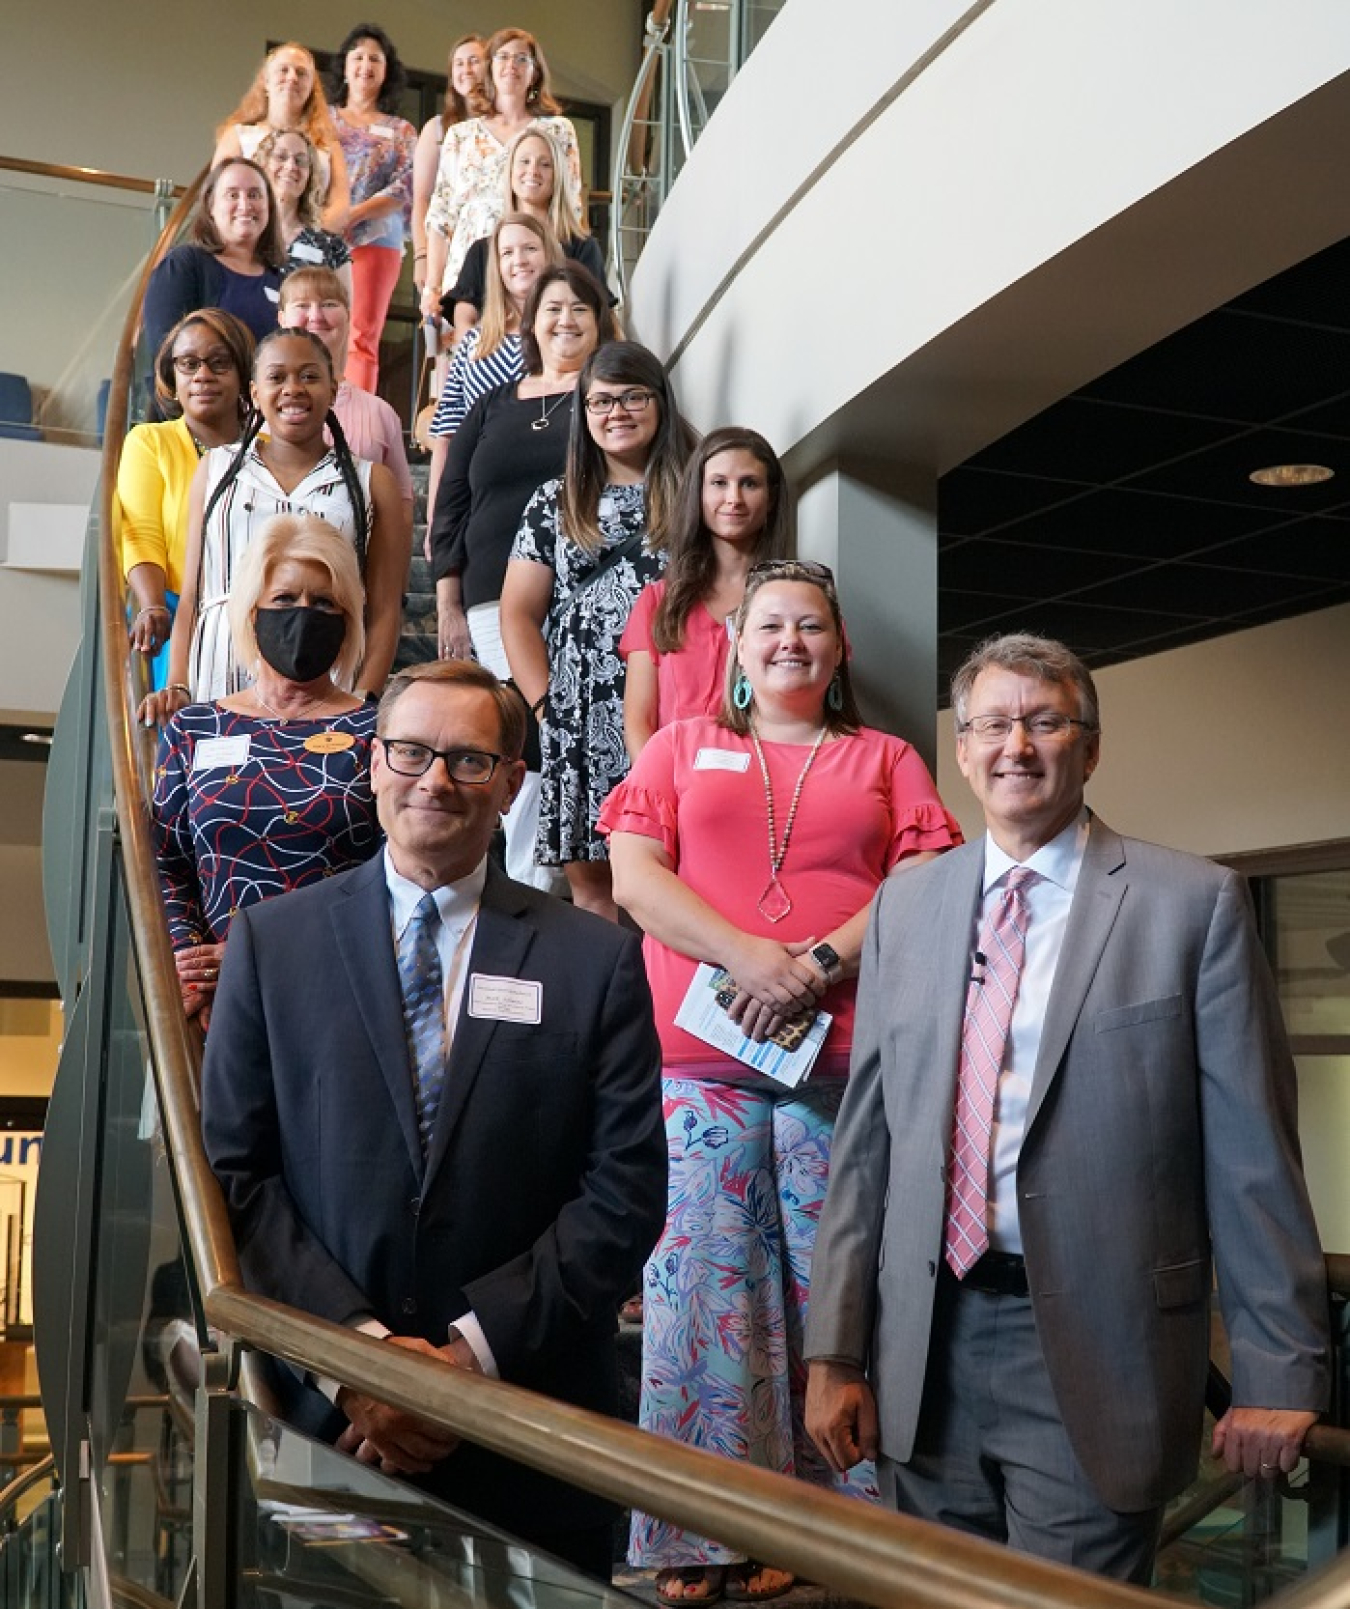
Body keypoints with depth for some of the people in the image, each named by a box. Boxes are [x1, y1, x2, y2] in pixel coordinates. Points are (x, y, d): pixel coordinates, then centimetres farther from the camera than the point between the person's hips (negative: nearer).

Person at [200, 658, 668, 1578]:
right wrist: (353, 1348, -11)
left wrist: (475, 1349, -12)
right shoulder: (272, 940, 4)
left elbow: (626, 1191, -4)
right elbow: (234, 1172, -1)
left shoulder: (598, 960, 0)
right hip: (321, 1412, 1)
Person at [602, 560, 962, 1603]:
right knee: (705, 1279, -2)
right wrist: (750, 956, -9)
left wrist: (820, 963, -12)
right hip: (700, 1059, 0)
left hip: (846, 1058, 0)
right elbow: (635, 875, 5)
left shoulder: (887, 759, 17)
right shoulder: (683, 745, 18)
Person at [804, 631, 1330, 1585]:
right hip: (924, 1345, 4)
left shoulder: (1195, 904, -4)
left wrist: (1279, 1371, -6)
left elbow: (1251, 1154, -5)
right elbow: (865, 1141, 8)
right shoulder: (904, 909, 8)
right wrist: (837, 1350, 5)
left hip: (1093, 1352, -4)